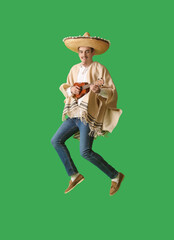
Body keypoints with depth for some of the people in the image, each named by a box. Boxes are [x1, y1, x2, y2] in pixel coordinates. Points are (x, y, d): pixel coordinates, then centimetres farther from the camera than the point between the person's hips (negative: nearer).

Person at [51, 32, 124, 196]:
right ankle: (74, 175, 13)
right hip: (74, 113, 8)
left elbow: (112, 91, -7)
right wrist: (71, 90, -4)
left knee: (85, 152, -17)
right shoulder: (74, 69, 13)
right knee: (56, 141, 4)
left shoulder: (99, 69, -5)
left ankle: (116, 176, -2)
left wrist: (99, 90, -27)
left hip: (89, 114, -7)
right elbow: (65, 88, 19)